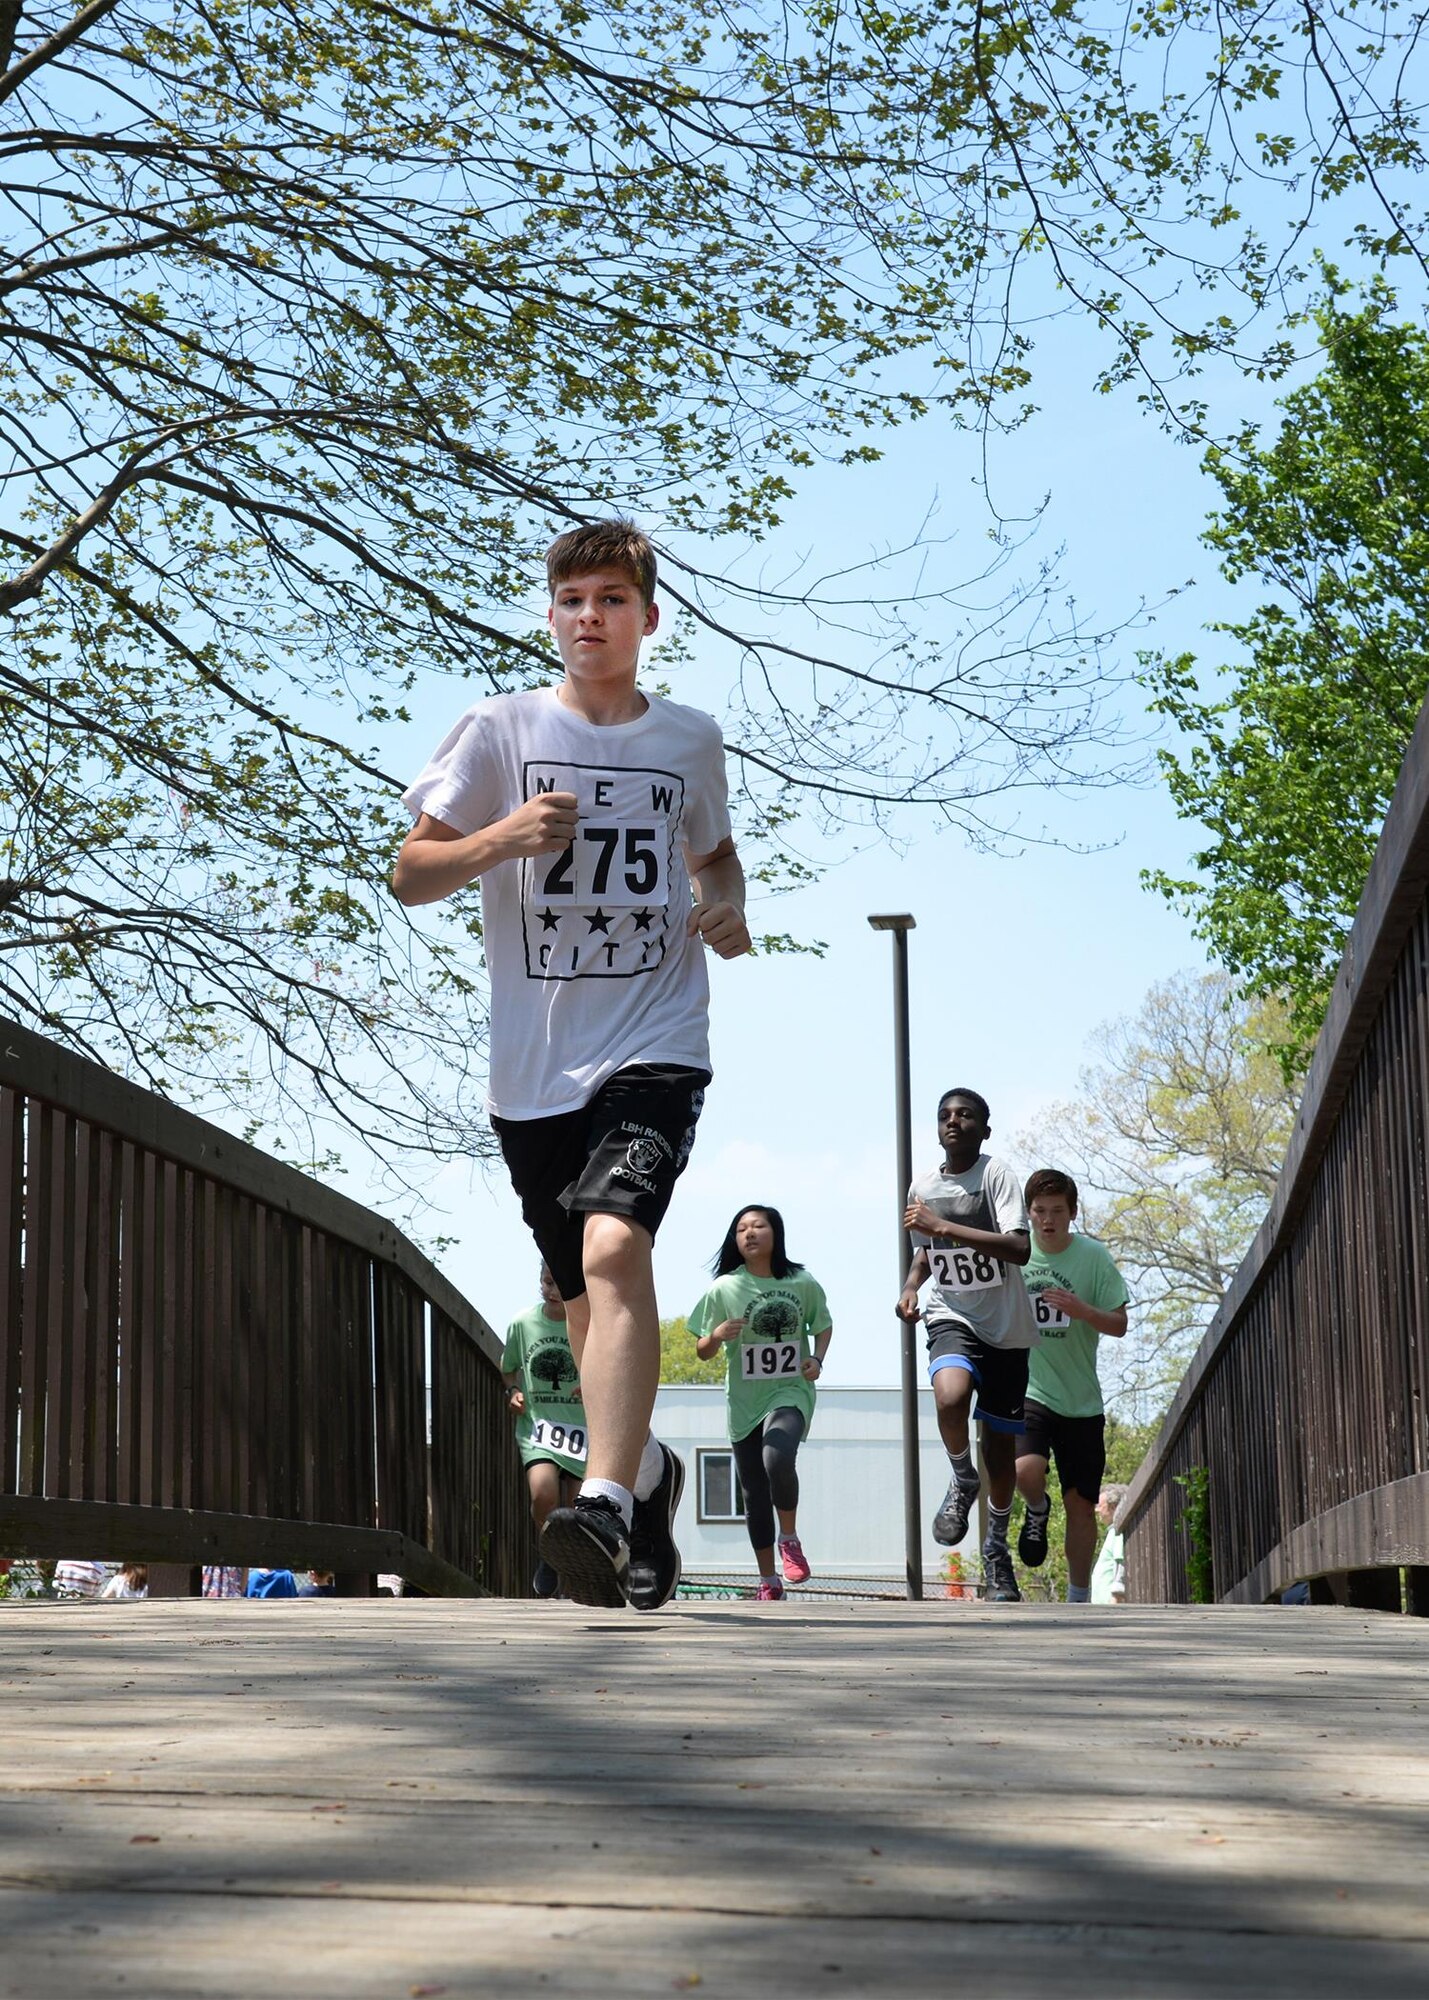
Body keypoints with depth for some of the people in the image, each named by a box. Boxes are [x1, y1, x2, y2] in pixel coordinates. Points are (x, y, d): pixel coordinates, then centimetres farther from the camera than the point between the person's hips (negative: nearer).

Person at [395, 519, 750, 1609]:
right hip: (532, 1066, 2)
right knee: (584, 1297, 13)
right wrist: (498, 839, -18)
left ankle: (607, 1502, -33)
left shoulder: (692, 738, 8)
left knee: (614, 1248, -26)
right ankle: (647, 1468, 40)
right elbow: (409, 874, 1)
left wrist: (730, 910, 4)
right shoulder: (500, 729, 1)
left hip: (654, 1045, -1)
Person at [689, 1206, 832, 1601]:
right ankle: (768, 1582, 20)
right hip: (744, 1401, 2)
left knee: (778, 1459, -30)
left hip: (790, 1393, -2)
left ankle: (789, 1538, -4)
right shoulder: (724, 1289, -4)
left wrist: (817, 1359, -4)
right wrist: (717, 1335, -21)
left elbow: (823, 1324, 15)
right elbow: (702, 1351, 1)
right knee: (755, 1494, 7)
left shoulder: (803, 1284, -3)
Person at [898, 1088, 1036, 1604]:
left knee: (1000, 1443, 6)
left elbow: (1019, 1249, -24)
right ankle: (963, 1480, -2)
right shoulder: (922, 1187, 5)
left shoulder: (997, 1175, -11)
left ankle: (996, 1550, 27)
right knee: (950, 1396, -31)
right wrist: (911, 1286, 2)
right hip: (951, 1320, 2)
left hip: (1005, 1328, -2)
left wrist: (942, 1225, -25)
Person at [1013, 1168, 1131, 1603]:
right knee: (1026, 1470, -27)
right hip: (1027, 1391, -1)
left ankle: (1078, 1599, 22)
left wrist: (1082, 1310, -23)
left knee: (1081, 1506, 5)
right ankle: (1037, 1511, 9)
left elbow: (1119, 1324, -4)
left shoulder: (1093, 1256, -4)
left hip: (1081, 1400, 1)